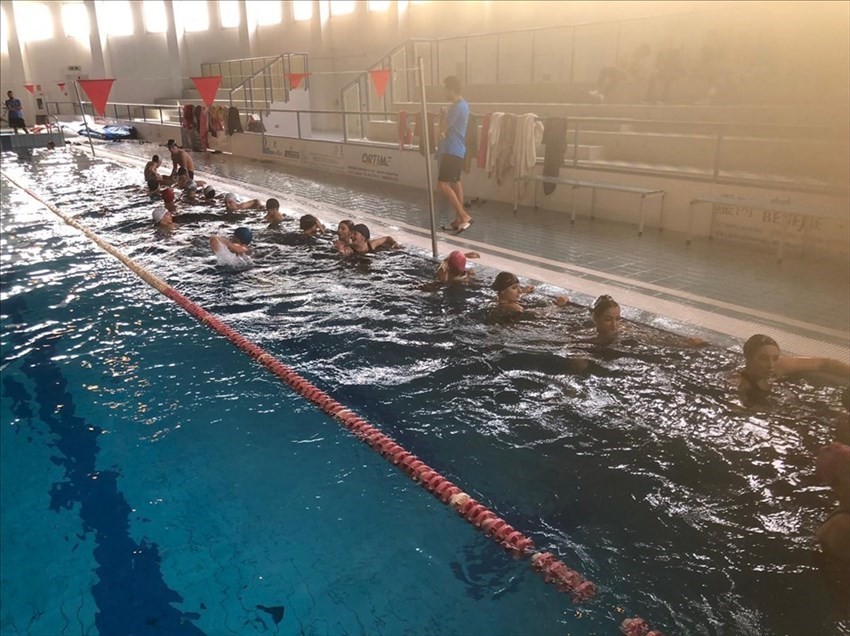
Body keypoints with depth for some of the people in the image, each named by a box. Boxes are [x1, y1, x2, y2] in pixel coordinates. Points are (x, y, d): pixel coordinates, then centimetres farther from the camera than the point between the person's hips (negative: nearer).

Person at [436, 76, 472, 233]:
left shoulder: (456, 107, -18)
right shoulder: (463, 104, 15)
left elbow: (443, 128, -14)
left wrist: (442, 131, 6)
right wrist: (444, 132, 3)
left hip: (452, 151, -11)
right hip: (458, 149, 11)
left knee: (443, 185, -15)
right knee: (455, 183, 15)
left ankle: (464, 215, -17)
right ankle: (459, 218, 19)